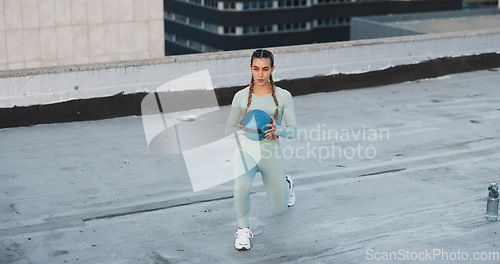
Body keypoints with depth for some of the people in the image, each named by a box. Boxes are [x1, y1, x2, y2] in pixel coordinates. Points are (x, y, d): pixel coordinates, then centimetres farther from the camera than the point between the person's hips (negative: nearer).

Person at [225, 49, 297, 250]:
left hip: (271, 154, 1)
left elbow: (293, 131, -4)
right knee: (241, 186, -36)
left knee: (278, 210, 15)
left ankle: (286, 184, 50)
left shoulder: (283, 96, -5)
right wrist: (240, 130, -19)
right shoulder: (241, 96, -4)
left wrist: (277, 130, -26)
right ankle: (243, 229, -10)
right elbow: (229, 128, 4)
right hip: (246, 151, -1)